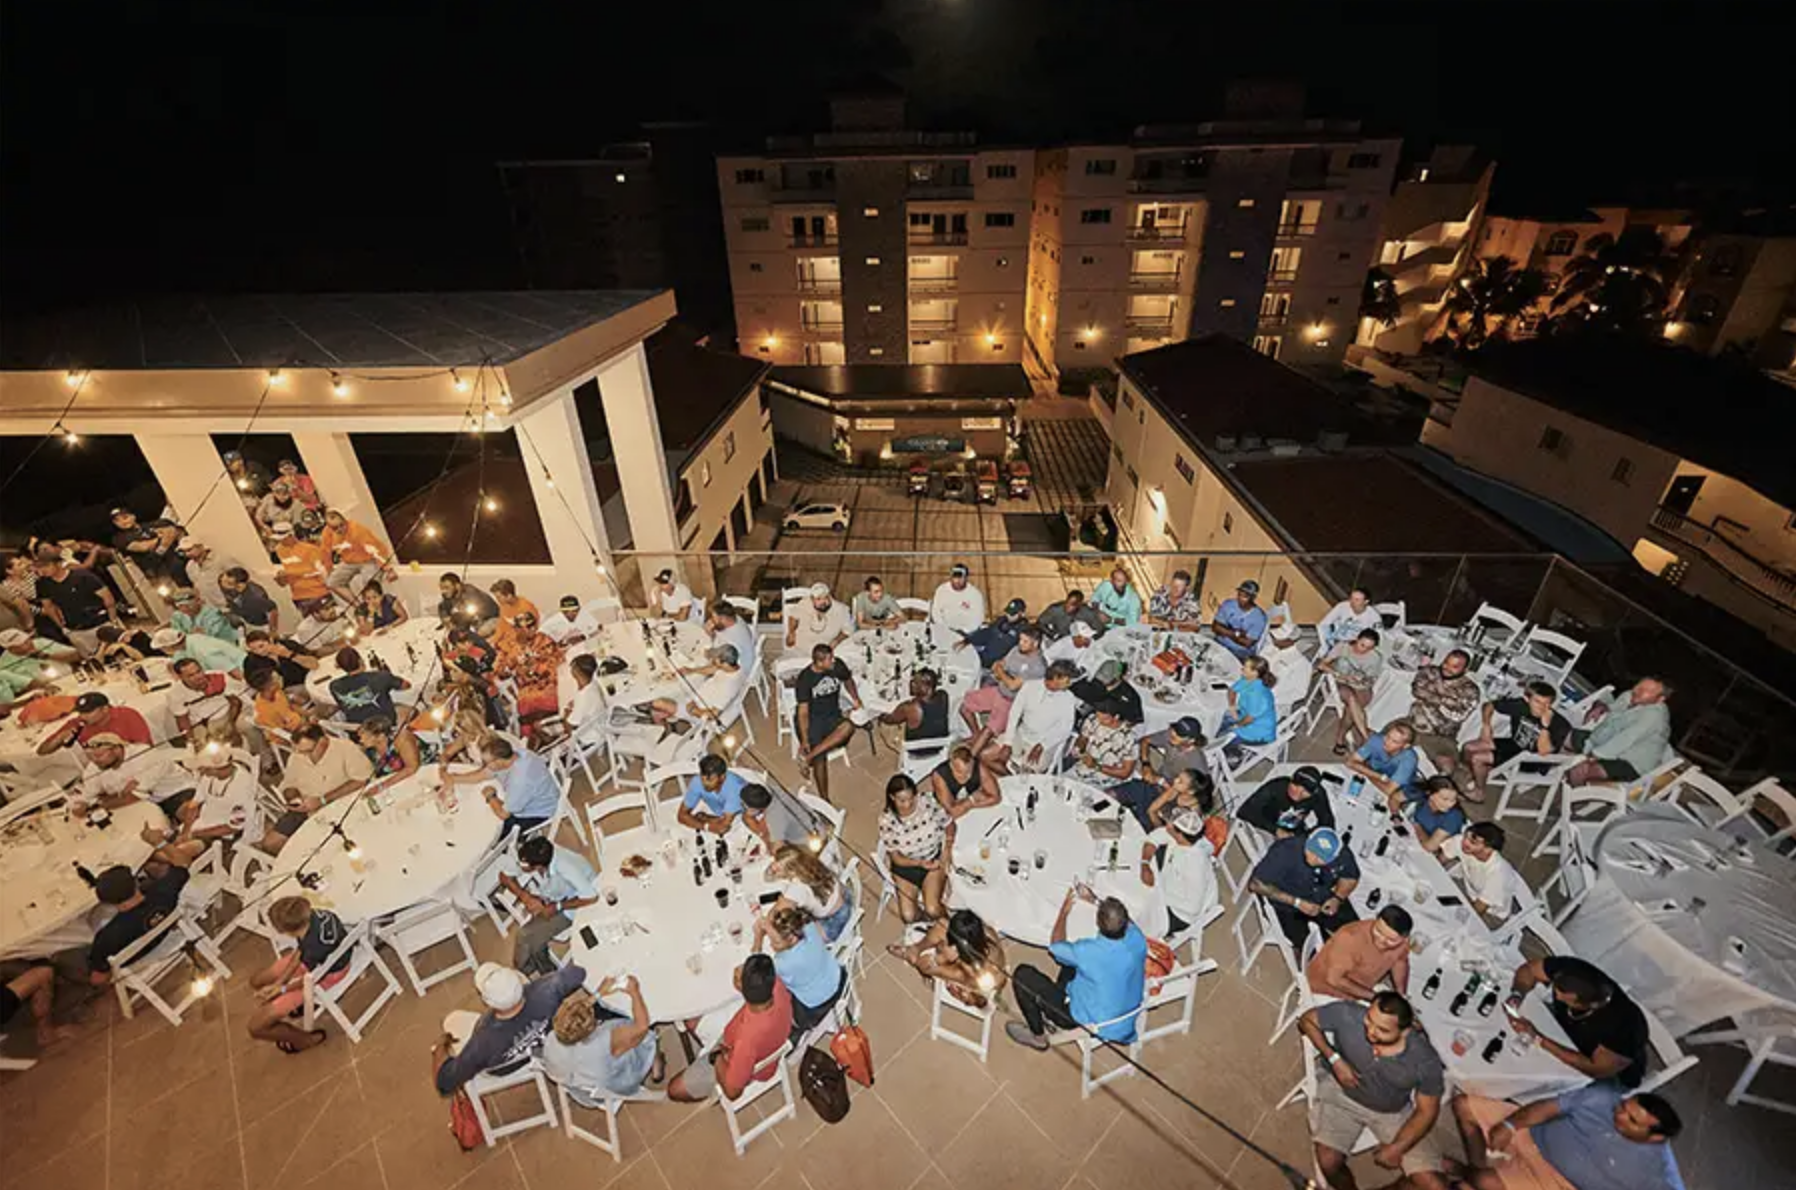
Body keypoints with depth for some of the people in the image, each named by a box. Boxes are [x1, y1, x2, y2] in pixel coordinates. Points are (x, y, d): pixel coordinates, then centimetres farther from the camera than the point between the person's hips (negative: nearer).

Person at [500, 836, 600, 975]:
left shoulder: (566, 869, -39)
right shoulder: (524, 856, -26)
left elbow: (592, 897, -30)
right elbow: (504, 875, -7)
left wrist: (556, 907, -25)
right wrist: (525, 897, -19)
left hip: (575, 903, -5)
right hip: (551, 897, 5)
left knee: (526, 937, -15)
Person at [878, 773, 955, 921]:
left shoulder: (928, 805, -22)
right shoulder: (887, 821, -23)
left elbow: (949, 824, -2)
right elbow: (896, 858, -13)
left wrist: (947, 849, -15)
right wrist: (920, 863, -27)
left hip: (933, 860, 0)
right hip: (905, 866, 0)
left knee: (932, 911, -15)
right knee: (909, 916, -7)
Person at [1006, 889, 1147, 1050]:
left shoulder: (1087, 951, -35)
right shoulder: (1137, 938, -22)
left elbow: (1055, 947, -11)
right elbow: (1120, 919, 6)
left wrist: (1064, 911, 0)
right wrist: (1096, 901, 9)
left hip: (1091, 1022, -6)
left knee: (1023, 974, 0)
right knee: (1073, 958, 22)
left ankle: (1038, 1036, 21)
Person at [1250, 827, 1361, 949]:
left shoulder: (1343, 854, -20)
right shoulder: (1284, 851, -31)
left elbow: (1351, 878, 4)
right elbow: (1255, 884, -25)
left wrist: (1338, 898, -14)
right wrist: (1297, 902, -26)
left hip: (1325, 899, 3)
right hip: (1289, 903, -3)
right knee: (1305, 946, -19)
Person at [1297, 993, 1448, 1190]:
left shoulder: (1426, 1061, -28)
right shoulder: (1347, 1014, -31)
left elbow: (1426, 1111, -11)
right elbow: (1307, 1020, -12)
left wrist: (1397, 1148, -16)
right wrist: (1334, 1059, -22)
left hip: (1394, 1112, 1)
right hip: (1342, 1094, -1)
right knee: (1329, 1162, -17)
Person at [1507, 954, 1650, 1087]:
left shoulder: (1623, 1026, -40)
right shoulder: (1570, 968, -31)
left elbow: (1596, 1070, -30)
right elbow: (1529, 969, -13)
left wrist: (1537, 1038, -35)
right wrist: (1517, 995, -31)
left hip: (1611, 1076, -4)